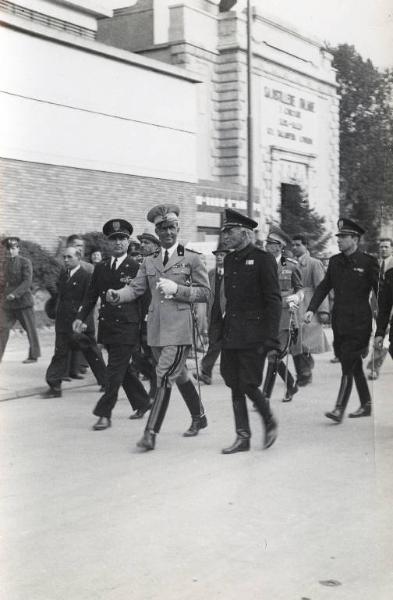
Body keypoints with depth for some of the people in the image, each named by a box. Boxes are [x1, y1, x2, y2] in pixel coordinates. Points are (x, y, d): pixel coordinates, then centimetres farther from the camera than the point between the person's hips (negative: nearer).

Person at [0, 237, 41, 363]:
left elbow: (27, 282, -16)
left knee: (30, 329, 3)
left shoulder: (25, 262, -8)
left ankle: (33, 355, 13)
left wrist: (15, 294, -24)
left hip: (23, 301, -6)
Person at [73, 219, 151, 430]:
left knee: (115, 370, -7)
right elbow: (91, 296, 13)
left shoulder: (137, 268, -4)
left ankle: (104, 413, -2)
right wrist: (81, 317, 0)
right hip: (106, 326, 6)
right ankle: (143, 403, 30)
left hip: (127, 327, -6)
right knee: (123, 369, 14)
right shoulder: (100, 268, 12)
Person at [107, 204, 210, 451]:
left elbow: (205, 292, -2)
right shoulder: (149, 262, 14)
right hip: (156, 331, 6)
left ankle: (151, 433, -12)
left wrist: (176, 289, -15)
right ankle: (199, 417, 37)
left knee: (164, 378, -13)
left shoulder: (192, 259, 0)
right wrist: (117, 295, -14)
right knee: (180, 376, 18)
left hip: (179, 330, -6)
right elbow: (135, 288, 7)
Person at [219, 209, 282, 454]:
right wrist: (219, 331, 11)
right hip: (231, 333, 7)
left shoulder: (263, 259, -8)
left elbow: (274, 301, -11)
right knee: (235, 386, 7)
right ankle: (243, 437, 15)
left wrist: (270, 339, -16)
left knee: (249, 385, -7)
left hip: (253, 336, -7)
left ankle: (270, 422, 19)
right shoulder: (229, 260, 13)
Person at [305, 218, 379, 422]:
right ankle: (366, 405, 26)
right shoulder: (335, 261, 8)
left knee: (348, 366, -10)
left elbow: (380, 291, -3)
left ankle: (339, 409, -10)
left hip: (358, 323, -6)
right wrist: (311, 309, -2)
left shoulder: (368, 262, -7)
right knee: (355, 366, 14)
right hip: (339, 322, 6)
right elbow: (324, 286, 11)